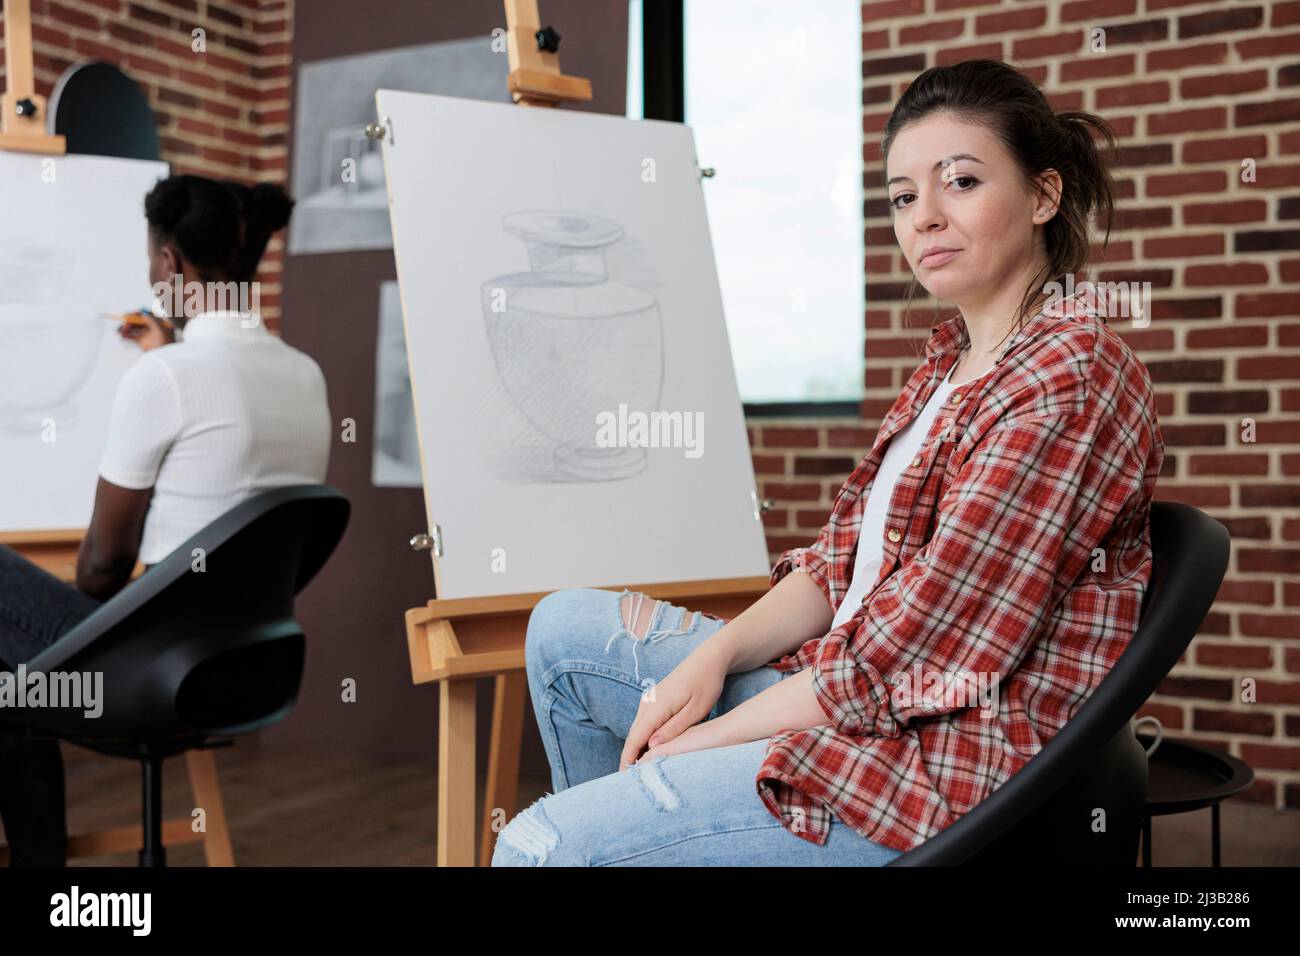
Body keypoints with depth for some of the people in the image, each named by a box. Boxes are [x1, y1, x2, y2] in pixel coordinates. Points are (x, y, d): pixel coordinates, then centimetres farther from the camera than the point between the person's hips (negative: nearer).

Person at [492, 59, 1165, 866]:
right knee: (565, 630, 13)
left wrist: (701, 741, -13)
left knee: (542, 844, -17)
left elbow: (901, 657, -22)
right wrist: (711, 658, -4)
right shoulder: (954, 353, 11)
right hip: (857, 689, 10)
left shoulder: (1069, 385, -20)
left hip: (955, 763, -9)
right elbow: (845, 561, 11)